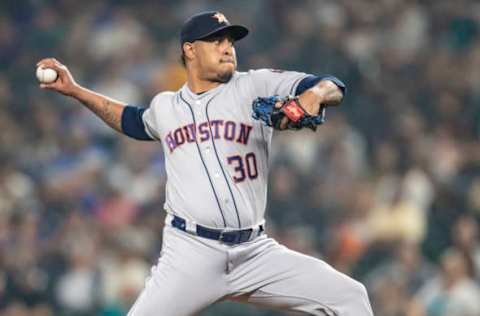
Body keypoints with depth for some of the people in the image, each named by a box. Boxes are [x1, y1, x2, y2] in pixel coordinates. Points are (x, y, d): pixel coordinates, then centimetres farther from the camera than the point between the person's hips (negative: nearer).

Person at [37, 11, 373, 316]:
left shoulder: (256, 86, 4)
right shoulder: (165, 107, 13)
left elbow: (333, 89, -5)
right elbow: (133, 121, 37)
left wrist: (314, 94, -28)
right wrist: (74, 89, 31)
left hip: (255, 252, 0)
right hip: (190, 253, 0)